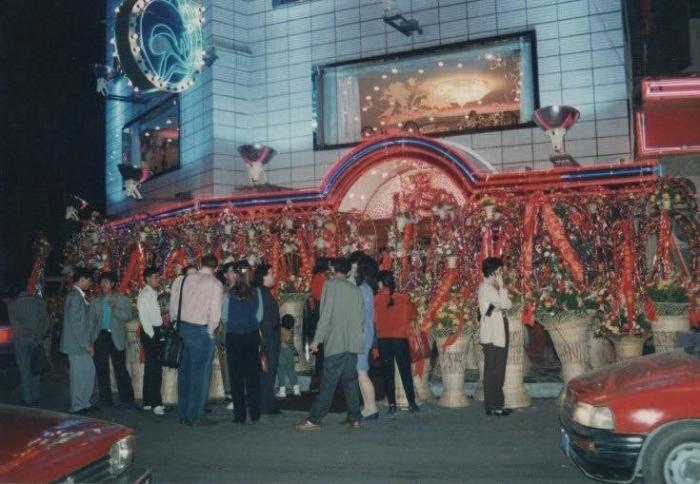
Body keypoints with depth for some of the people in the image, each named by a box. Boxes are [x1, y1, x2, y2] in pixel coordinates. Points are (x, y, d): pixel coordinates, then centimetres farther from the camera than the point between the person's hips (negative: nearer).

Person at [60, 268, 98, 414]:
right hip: (77, 344, -9)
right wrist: (85, 344, -18)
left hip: (82, 343, 9)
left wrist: (88, 342, 14)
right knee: (79, 374, -1)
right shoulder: (75, 296, -16)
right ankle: (77, 406, 9)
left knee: (89, 372, 12)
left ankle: (84, 403, 21)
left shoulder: (79, 295, 13)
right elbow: (75, 323, -20)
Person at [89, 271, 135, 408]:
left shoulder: (122, 300, 4)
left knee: (120, 370, -3)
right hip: (100, 337, 3)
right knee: (101, 370, 5)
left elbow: (128, 316, -8)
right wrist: (91, 339, 0)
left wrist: (114, 308, -19)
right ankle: (105, 400, 14)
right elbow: (91, 321, 9)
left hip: (116, 338, -3)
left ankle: (127, 399, 4)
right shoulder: (96, 301, 12)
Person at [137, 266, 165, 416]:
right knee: (155, 369, -10)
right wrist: (152, 335, -16)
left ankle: (148, 402, 19)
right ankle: (156, 403, -8)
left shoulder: (153, 293, 16)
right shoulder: (145, 294, -10)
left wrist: (157, 334, 7)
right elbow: (144, 317, -15)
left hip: (156, 333, 9)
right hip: (150, 334, -9)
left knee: (150, 368, 12)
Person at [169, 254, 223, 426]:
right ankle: (195, 415, 7)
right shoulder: (215, 284, -9)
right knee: (200, 373, 3)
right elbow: (215, 312, -12)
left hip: (183, 327, 5)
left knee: (184, 371, 14)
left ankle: (183, 414, 23)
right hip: (201, 331, -5)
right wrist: (210, 331, 1)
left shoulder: (182, 279, 4)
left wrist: (176, 322, 13)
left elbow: (173, 306, 4)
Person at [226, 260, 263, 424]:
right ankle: (255, 413, 16)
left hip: (233, 337, -2)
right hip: (252, 336, 2)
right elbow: (259, 316, 0)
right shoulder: (256, 292, -7)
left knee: (236, 376, 7)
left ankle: (240, 415, 9)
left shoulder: (229, 294, -12)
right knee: (253, 374, 12)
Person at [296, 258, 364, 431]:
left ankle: (314, 419, 1)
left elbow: (325, 315, -10)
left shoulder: (331, 285, -3)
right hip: (353, 343, 5)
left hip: (336, 342, -5)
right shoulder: (356, 289, 12)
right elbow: (362, 317, 12)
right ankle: (354, 418, 12)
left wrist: (317, 339, -7)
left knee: (328, 383, -4)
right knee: (350, 381, 11)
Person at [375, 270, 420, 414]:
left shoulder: (376, 300, -7)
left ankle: (392, 404, 7)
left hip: (383, 340, -1)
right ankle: (412, 403, 11)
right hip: (401, 338, 1)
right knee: (406, 372, 9)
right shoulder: (404, 298, -5)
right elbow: (414, 314, 6)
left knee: (387, 373, 7)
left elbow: (373, 319, -2)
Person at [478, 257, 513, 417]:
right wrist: (501, 286, -10)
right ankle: (492, 406, 0)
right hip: (492, 335, -10)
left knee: (497, 370, 12)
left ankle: (496, 404, 18)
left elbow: (508, 305, 10)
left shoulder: (492, 287, 17)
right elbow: (504, 304, -19)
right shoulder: (486, 287, -13)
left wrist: (500, 287, -3)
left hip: (497, 334, 10)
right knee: (493, 370, -5)